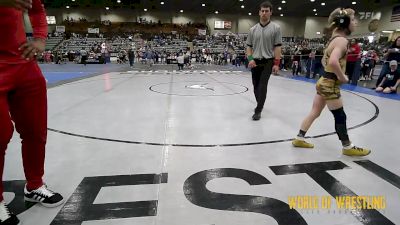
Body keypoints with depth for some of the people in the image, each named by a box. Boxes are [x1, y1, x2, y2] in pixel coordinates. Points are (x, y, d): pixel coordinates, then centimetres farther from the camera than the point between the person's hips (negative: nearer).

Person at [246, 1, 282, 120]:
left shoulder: (276, 28, -2)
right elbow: (249, 46, 10)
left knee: (262, 86, -13)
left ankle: (258, 111, -9)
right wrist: (250, 59, -7)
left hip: (268, 62, -4)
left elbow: (278, 47, -5)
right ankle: (260, 104, 33)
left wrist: (276, 63, -12)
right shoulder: (253, 29, 7)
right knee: (256, 86, 10)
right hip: (255, 62, 4)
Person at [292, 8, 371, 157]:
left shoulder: (334, 39, 12)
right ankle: (348, 147, 22)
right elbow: (333, 61, -33)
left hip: (324, 81, 9)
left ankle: (299, 139, 19)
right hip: (330, 84, -9)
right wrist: (342, 77, -20)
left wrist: (332, 73, 14)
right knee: (340, 117, 6)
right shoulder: (342, 40, -17)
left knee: (314, 113, 13)